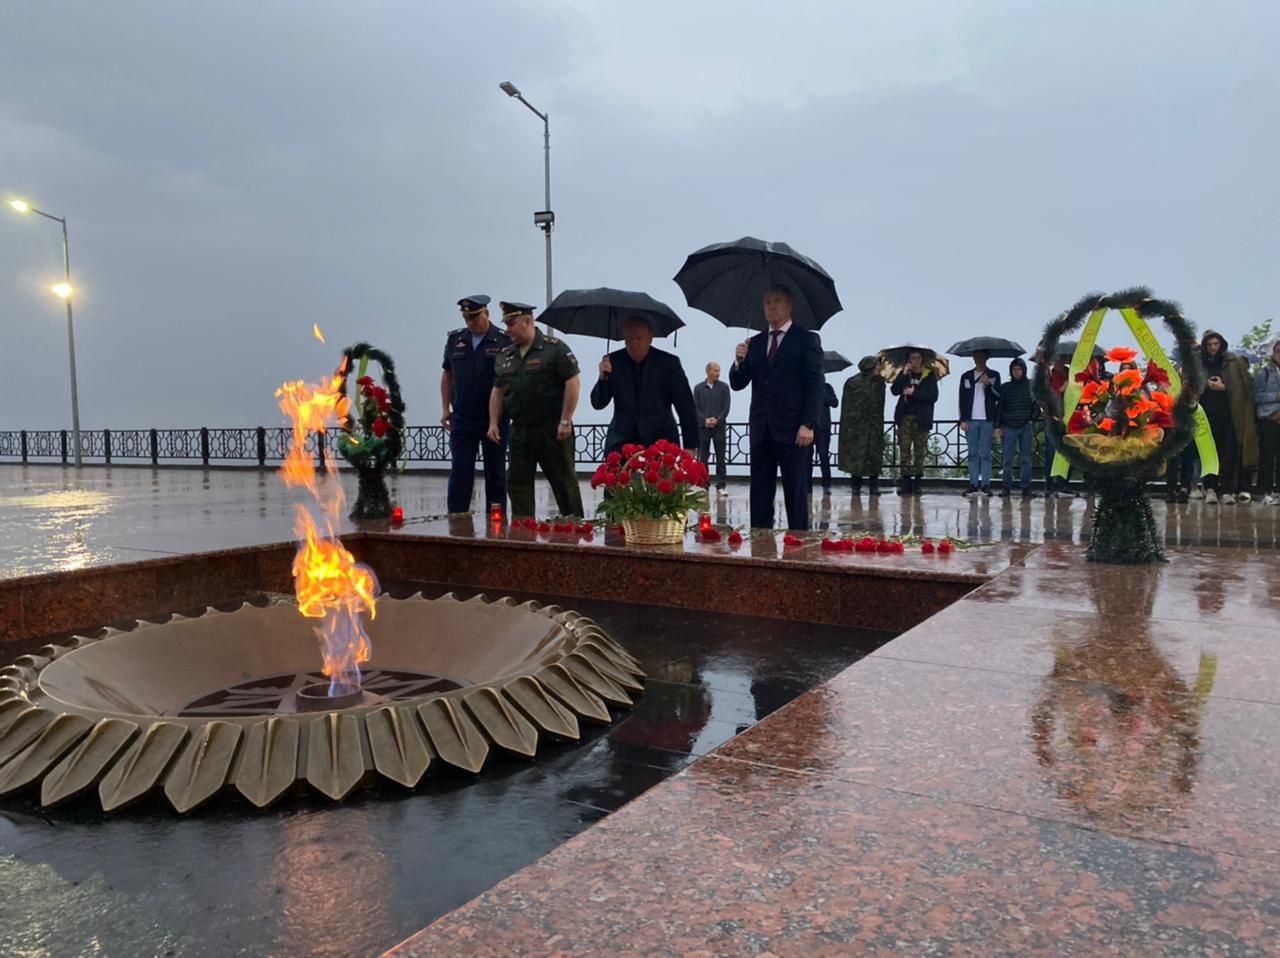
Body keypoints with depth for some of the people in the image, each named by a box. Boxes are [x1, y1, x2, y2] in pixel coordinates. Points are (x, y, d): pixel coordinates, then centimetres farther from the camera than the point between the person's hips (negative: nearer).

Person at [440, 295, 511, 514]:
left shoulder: (504, 341, -6)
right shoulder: (455, 340, 7)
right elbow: (447, 375, 15)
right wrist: (445, 408, 9)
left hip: (494, 420, -3)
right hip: (462, 419, 3)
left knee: (496, 475, 7)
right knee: (459, 473, 2)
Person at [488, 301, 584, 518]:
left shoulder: (554, 348, -8)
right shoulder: (505, 356, 12)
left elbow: (573, 382, -13)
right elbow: (498, 391, 18)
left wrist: (565, 421, -16)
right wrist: (494, 423, 8)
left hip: (551, 430, -6)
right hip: (520, 430, 6)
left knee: (564, 482, 2)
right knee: (517, 483, 6)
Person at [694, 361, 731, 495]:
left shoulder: (724, 387, 6)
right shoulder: (698, 388, 7)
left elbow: (726, 407, 0)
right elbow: (695, 407, 1)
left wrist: (717, 420, -13)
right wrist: (705, 420, -13)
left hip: (719, 426, 0)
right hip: (703, 427, 0)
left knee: (721, 458, 0)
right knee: (702, 458, 2)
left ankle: (721, 486, 3)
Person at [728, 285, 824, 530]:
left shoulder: (806, 339, 1)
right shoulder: (755, 342, 16)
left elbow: (815, 385, -5)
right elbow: (737, 384, 13)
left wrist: (808, 424, -15)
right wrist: (739, 361, -7)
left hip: (793, 431, -5)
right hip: (761, 430, 5)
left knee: (796, 494, -1)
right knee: (759, 495, 6)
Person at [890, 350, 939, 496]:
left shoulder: (929, 376, 6)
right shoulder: (904, 374, 13)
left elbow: (933, 396, -4)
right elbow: (894, 390, -1)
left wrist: (914, 393, -10)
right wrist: (904, 374, -7)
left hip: (921, 418, -2)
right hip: (905, 418, 2)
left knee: (919, 451, -1)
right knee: (904, 449, -3)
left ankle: (917, 481, 4)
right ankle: (906, 481, -2)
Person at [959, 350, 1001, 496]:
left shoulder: (994, 375, 8)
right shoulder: (966, 376, 11)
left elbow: (998, 397, 2)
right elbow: (962, 399, 8)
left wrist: (988, 384, -13)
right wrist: (963, 420, 1)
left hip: (987, 420, -1)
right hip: (971, 420, 2)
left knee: (985, 454, -1)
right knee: (973, 454, 3)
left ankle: (985, 484, 0)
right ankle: (973, 484, 4)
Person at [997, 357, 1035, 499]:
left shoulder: (1031, 385, 6)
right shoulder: (1006, 387, 8)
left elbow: (1036, 404, 9)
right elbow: (1000, 407, 8)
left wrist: (1032, 418, -4)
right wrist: (997, 426, 1)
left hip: (1025, 426, 0)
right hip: (1008, 427, 0)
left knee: (1025, 459, 1)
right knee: (1007, 459, -1)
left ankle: (1026, 488, 4)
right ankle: (1007, 487, 3)